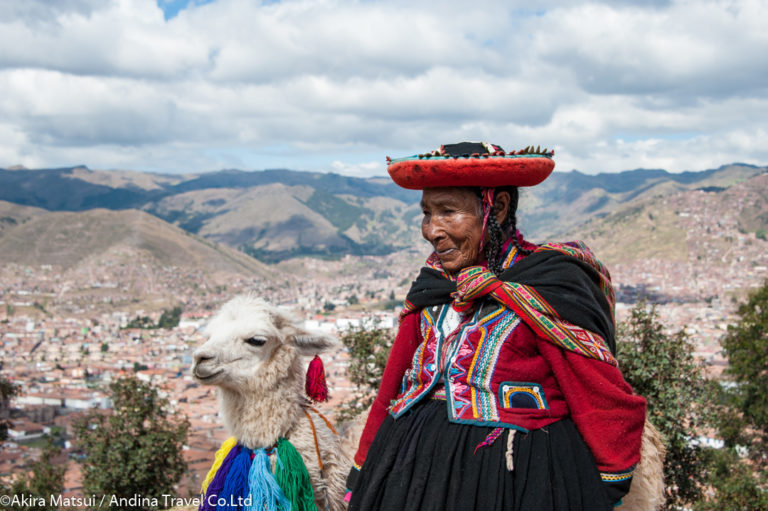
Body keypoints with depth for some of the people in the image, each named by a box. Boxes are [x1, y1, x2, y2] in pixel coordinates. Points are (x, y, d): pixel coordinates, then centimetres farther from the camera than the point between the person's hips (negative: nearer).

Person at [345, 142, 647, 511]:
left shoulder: (547, 284, -12)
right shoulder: (432, 287, 6)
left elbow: (608, 407, -10)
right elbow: (390, 393, 11)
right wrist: (360, 481, 14)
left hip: (517, 481, -5)